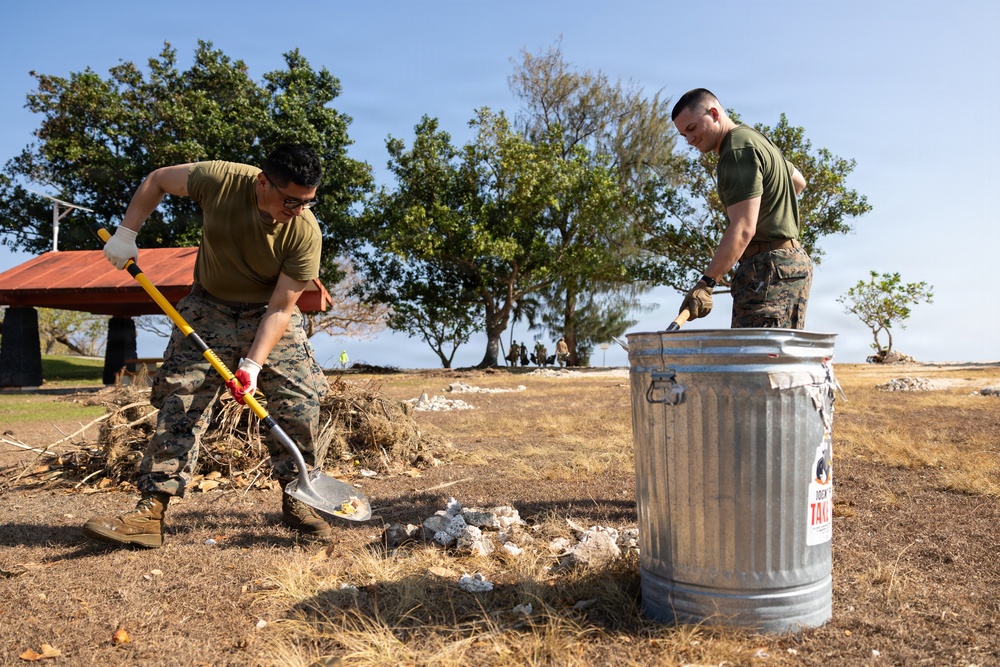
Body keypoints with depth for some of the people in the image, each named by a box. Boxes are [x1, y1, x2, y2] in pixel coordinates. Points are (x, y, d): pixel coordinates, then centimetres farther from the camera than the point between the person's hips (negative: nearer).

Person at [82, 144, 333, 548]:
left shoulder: (305, 233, -25)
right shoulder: (219, 180, -24)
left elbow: (281, 308, -23)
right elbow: (157, 180, -3)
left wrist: (253, 364, -31)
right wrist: (126, 233, -8)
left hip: (271, 316, 0)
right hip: (209, 309, 1)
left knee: (301, 399, -12)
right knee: (180, 399, -6)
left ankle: (295, 500, 5)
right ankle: (151, 511, -2)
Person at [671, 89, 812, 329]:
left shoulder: (738, 151, -14)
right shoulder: (756, 139, 19)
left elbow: (743, 228, -24)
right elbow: (798, 181, 35)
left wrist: (706, 283, -29)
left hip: (769, 268, -11)